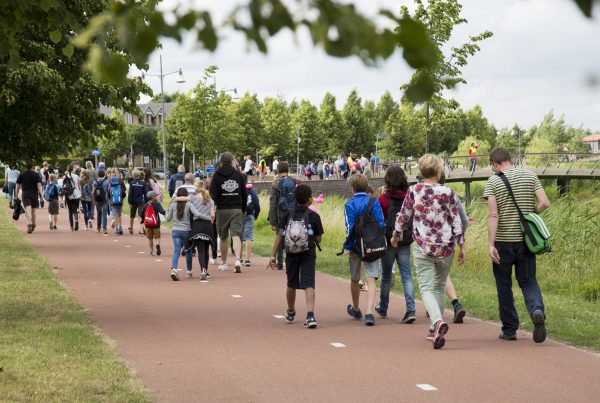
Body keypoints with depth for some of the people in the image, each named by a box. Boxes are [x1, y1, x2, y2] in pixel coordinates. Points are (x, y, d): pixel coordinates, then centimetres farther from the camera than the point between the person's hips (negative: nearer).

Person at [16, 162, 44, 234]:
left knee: (28, 210, -14)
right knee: (33, 211, 16)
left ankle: (29, 224, -34)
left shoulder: (21, 175, 7)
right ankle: (33, 225, 30)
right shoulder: (36, 175, 5)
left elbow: (18, 186, 9)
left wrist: (16, 195, 17)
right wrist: (41, 194, -11)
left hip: (25, 194, -1)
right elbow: (39, 185, -6)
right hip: (34, 194, 1)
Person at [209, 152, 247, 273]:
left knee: (223, 237, 12)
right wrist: (243, 209, 18)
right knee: (236, 235, -5)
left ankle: (223, 263, 22)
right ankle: (238, 260, -25)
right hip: (236, 209, 1)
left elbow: (213, 194, -7)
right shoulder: (238, 174, 6)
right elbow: (244, 194, 10)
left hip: (222, 210, -1)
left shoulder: (217, 176, -1)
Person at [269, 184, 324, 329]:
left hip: (291, 254, 3)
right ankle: (310, 315, -27)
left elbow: (279, 235, -2)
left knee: (291, 284, 19)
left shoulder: (288, 215, 4)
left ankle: (290, 313, 39)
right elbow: (318, 239, 0)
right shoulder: (313, 216, -1)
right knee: (308, 284, -9)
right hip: (308, 254, -3)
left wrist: (273, 255, -2)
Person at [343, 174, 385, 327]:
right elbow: (381, 224, -5)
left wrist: (347, 247, -6)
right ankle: (369, 313, -22)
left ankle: (355, 309, 39)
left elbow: (350, 228, -12)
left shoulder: (349, 204, -6)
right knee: (371, 279, -4)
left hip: (356, 246, 0)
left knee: (354, 279, 18)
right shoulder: (374, 202, -2)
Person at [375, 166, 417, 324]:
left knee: (386, 275, 13)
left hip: (389, 241, -2)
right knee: (407, 275, 1)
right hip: (405, 241, 2)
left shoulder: (384, 199, -10)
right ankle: (411, 309, -14)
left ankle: (383, 308, 28)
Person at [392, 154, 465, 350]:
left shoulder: (413, 191, -3)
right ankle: (434, 329, 22)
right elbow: (456, 221, -3)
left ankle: (438, 321, -30)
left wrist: (396, 235, 23)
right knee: (439, 287, 17)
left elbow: (404, 216, 6)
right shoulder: (448, 193, -3)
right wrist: (462, 246, 3)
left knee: (426, 288, -4)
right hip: (445, 247, 1)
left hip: (422, 247, -1)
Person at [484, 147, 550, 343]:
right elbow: (545, 203, -4)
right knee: (528, 281, 11)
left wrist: (490, 244, -15)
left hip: (503, 241, -2)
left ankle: (509, 330, 15)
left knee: (504, 286, 10)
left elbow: (493, 214, -14)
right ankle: (537, 311, -18)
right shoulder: (530, 176, 3)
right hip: (526, 239, 2)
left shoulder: (493, 182, -6)